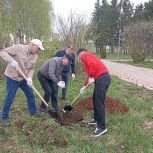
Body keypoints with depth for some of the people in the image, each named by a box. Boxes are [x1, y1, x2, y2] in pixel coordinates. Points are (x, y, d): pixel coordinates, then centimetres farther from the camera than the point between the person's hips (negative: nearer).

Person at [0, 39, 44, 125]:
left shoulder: (35, 56, -2)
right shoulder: (18, 48, -20)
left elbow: (31, 69, -1)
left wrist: (29, 78, -20)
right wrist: (11, 60, -41)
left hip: (24, 79, 6)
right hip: (12, 78, -6)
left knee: (30, 95, 12)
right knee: (10, 98, 1)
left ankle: (33, 112, 31)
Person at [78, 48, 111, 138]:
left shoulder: (84, 56, -1)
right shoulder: (88, 56, 29)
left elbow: (93, 64, -23)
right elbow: (90, 74, 35)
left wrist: (91, 77, -13)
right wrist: (85, 86, 36)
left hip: (102, 79, -10)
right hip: (102, 79, 10)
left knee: (99, 103, -6)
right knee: (95, 99, 21)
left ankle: (102, 127, 0)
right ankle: (96, 119, 35)